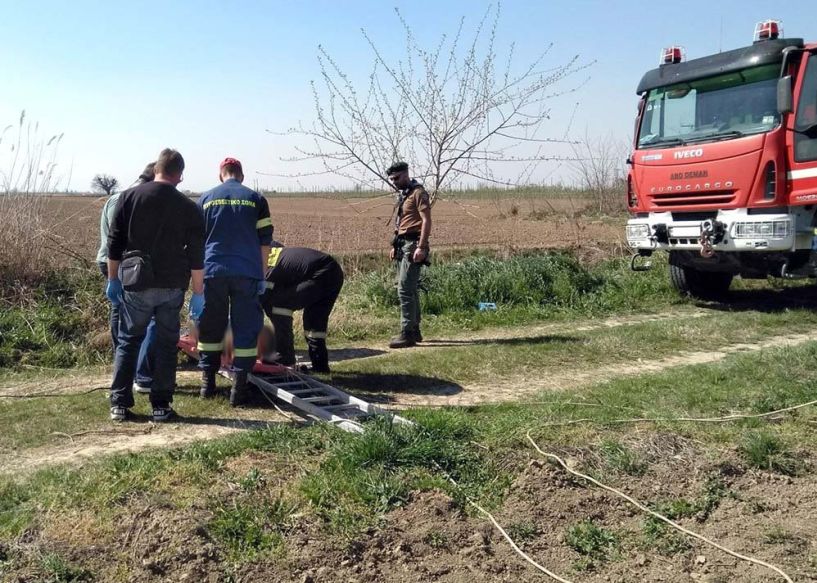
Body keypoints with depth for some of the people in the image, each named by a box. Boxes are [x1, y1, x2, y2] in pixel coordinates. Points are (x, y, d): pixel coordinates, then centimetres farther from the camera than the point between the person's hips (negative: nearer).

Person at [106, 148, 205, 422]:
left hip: (136, 285, 1)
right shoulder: (188, 207, -2)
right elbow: (197, 256, -3)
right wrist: (198, 294, 2)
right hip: (172, 287, 0)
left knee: (128, 341, 11)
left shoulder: (129, 197, 0)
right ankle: (161, 405, 9)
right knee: (166, 344, 8)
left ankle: (119, 404, 9)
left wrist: (113, 279, 11)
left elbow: (114, 243, 2)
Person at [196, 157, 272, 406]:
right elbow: (265, 241, 4)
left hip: (213, 271, 2)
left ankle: (207, 382, 18)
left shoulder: (206, 199, 9)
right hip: (247, 273, -1)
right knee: (246, 329, 3)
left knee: (210, 327, 12)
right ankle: (239, 386, 1)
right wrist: (261, 276, 10)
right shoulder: (256, 199, 6)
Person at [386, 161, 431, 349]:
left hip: (413, 245, -10)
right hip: (402, 245, 10)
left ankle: (407, 333, -11)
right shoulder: (402, 194, 19)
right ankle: (414, 330, 20)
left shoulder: (418, 193, -9)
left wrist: (421, 247, -23)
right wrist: (395, 246, 20)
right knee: (410, 289, 13)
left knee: (405, 289, -13)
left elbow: (426, 221, -16)